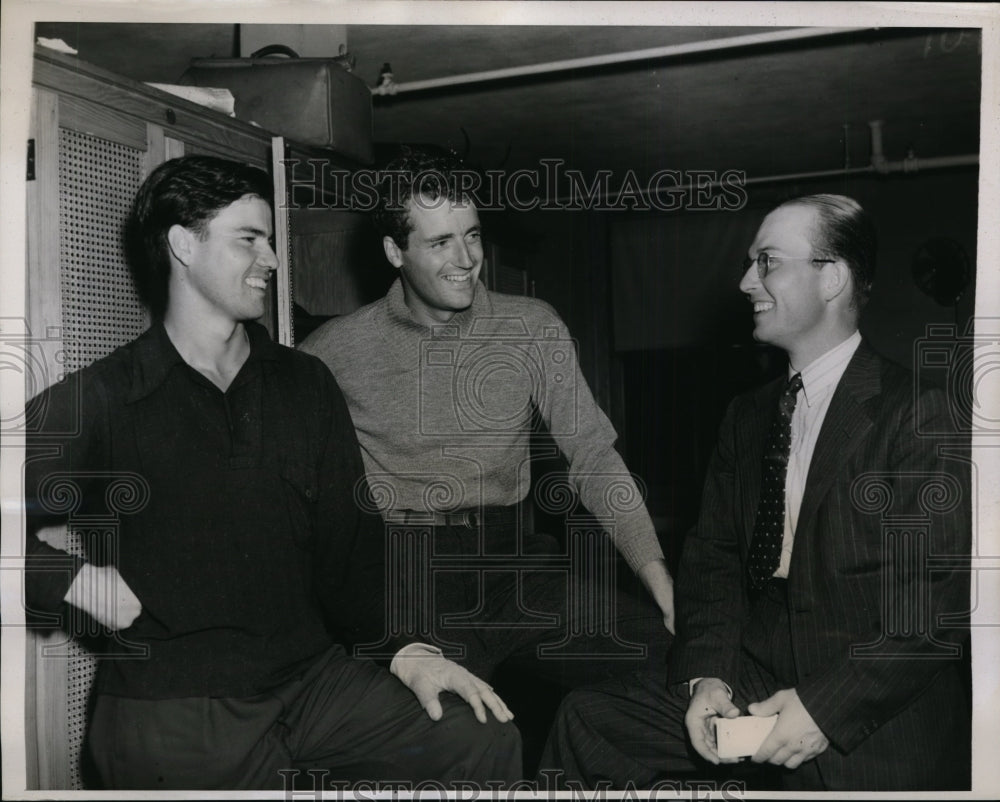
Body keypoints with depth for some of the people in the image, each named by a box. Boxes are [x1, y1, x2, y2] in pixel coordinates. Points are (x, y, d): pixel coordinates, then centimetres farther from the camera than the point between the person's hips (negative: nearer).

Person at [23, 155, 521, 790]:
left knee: (490, 741, -12)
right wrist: (78, 582, -14)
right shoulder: (98, 400, -1)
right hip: (172, 707, -3)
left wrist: (406, 646, -2)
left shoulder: (306, 385, 11)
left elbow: (351, 537, 8)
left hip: (313, 672, 3)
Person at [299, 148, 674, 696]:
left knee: (663, 644, -17)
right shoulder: (336, 350, 5)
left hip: (509, 552, 3)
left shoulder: (532, 327, 9)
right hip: (404, 567, -3)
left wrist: (654, 569, -11)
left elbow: (592, 454, 3)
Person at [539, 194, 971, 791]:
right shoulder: (747, 417, 13)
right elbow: (712, 558, 9)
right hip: (753, 687, 6)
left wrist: (828, 706, -19)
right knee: (589, 720, -10)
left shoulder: (919, 414, -9)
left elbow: (942, 602, -14)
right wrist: (706, 675, -7)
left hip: (877, 728, -5)